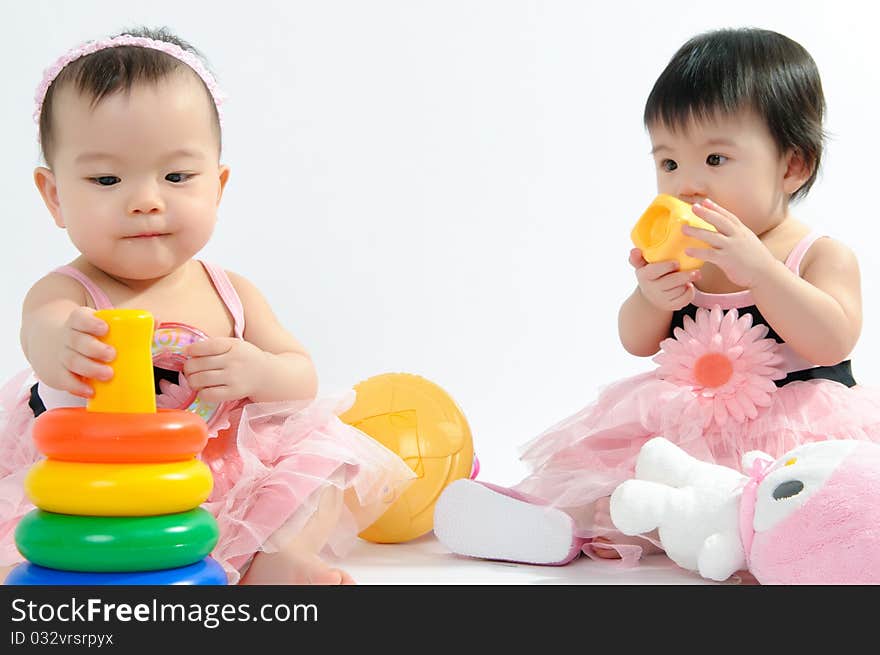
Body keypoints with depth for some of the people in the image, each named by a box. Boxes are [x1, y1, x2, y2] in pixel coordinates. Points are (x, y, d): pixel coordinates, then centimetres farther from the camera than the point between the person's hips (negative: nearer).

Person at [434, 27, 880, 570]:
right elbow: (638, 342, 7)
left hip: (794, 432, -6)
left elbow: (833, 341, -21)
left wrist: (757, 269, -29)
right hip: (686, 432, 7)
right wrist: (651, 298, -17)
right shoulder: (682, 255, 9)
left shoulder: (823, 255, -5)